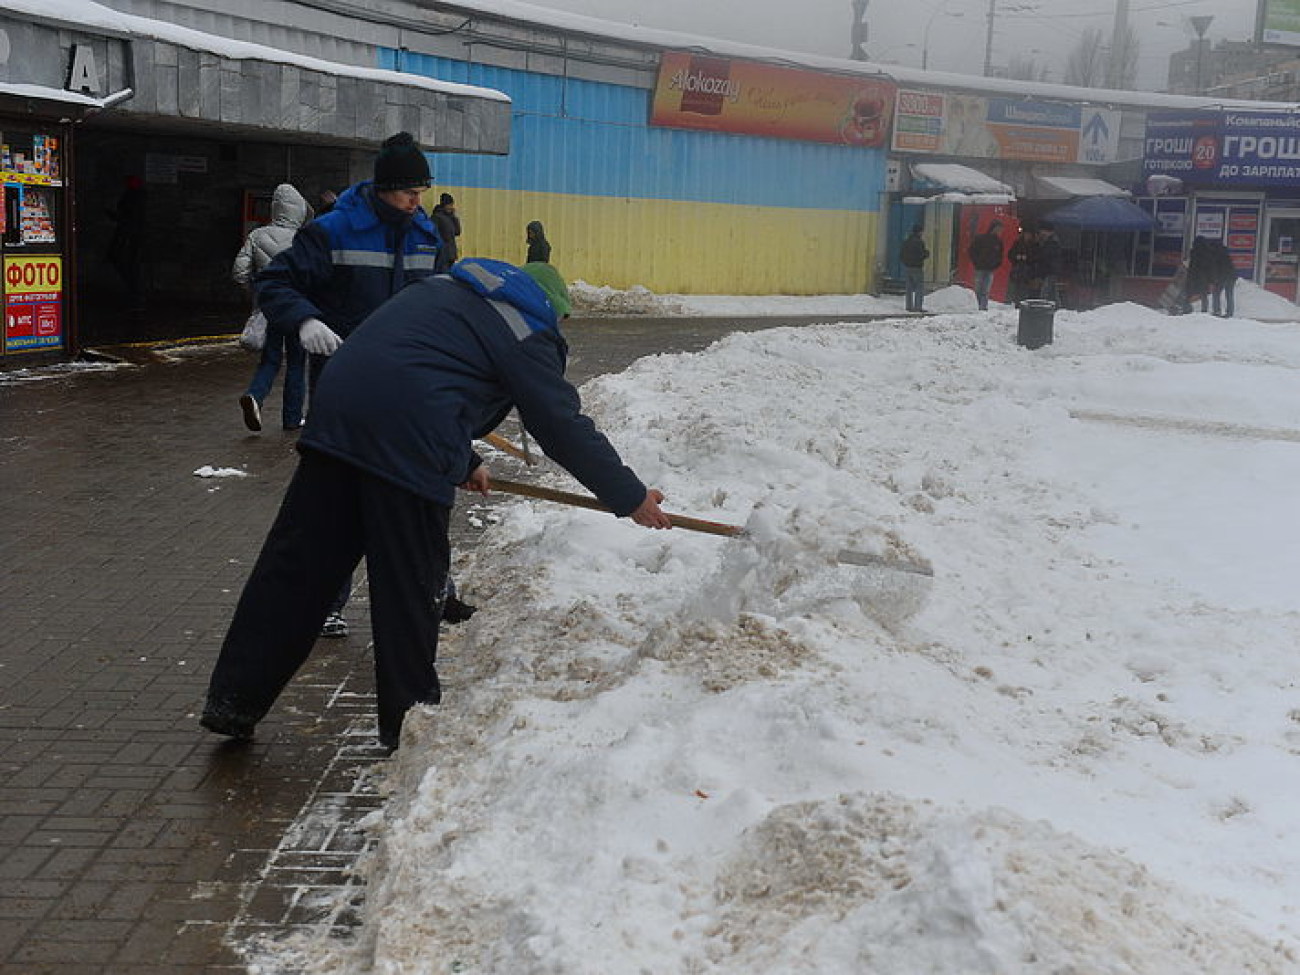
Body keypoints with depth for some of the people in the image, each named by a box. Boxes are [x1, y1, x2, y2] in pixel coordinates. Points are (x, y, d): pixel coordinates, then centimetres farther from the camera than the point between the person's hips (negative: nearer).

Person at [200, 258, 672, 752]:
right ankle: (407, 719, 17)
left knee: (296, 563, 10)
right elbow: (564, 427, 5)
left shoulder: (446, 286, 29)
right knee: (410, 583, 6)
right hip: (407, 446, -7)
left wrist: (464, 462, 44)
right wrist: (631, 498, 14)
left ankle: (232, 701, 13)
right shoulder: (527, 331, 6)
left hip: (334, 413, 7)